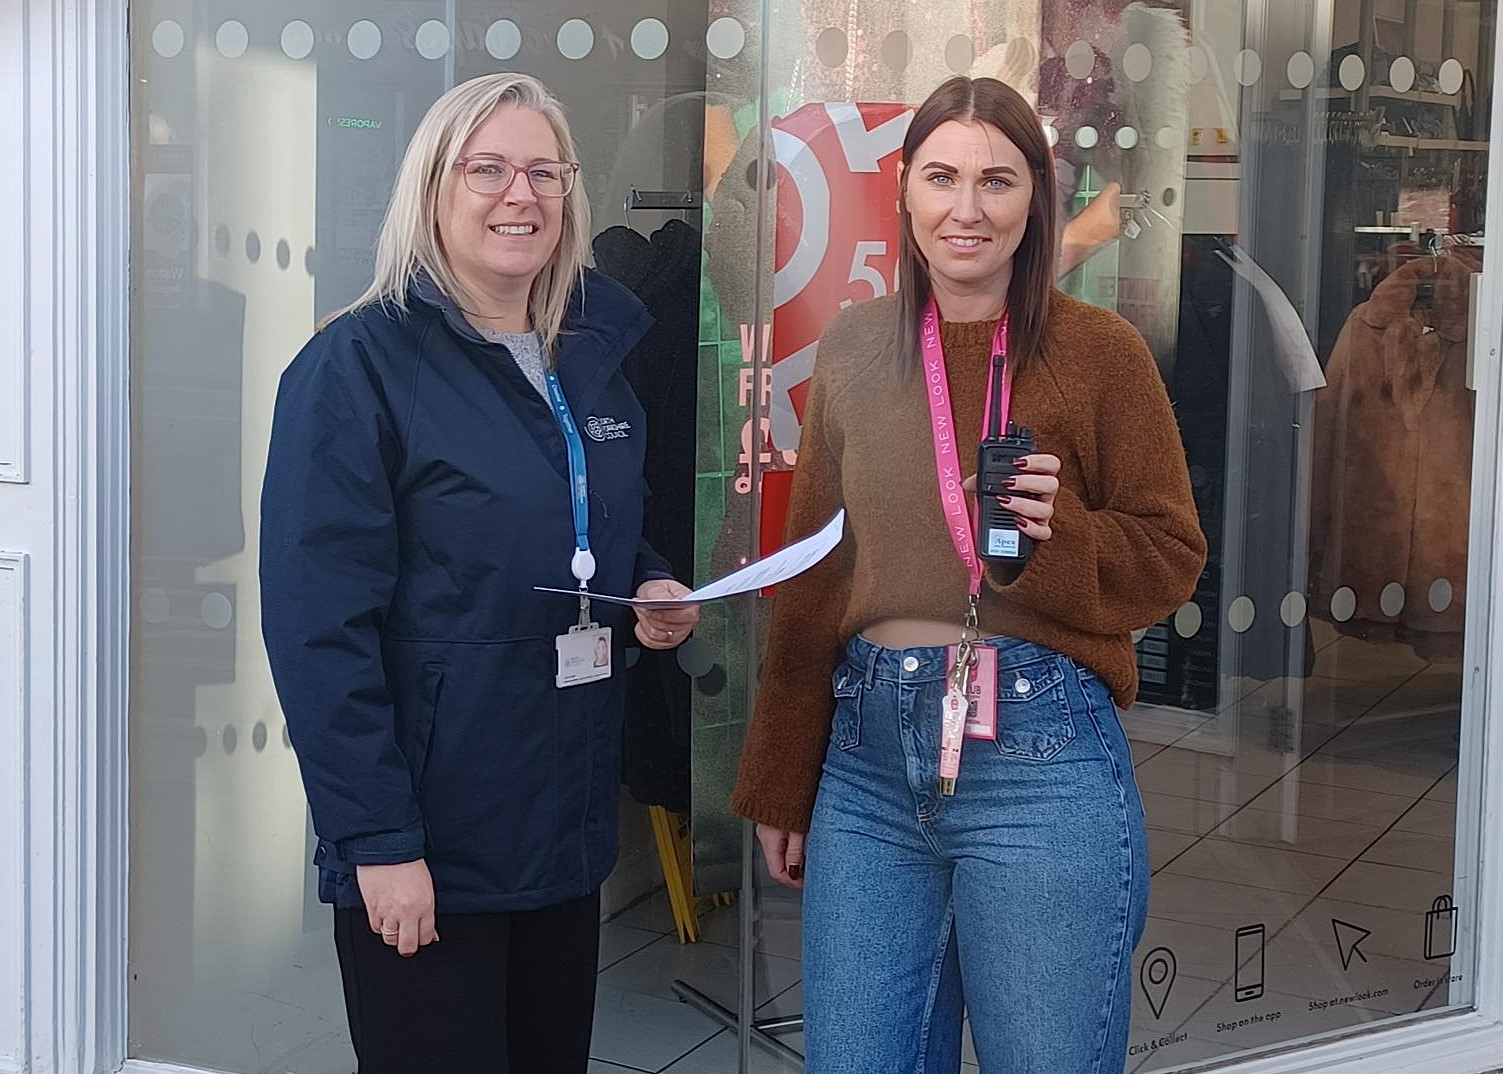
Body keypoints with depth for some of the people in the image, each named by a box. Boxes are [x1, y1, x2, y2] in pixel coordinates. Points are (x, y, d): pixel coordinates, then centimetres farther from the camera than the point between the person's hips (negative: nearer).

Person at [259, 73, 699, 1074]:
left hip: (569, 830, 7)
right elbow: (319, 624, -16)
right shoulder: (359, 366, -12)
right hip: (427, 849, -6)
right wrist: (377, 839, -19)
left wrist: (655, 588, 0)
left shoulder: (594, 360, 9)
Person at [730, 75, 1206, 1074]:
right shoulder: (856, 348, 9)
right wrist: (781, 786, 15)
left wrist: (1061, 532, -18)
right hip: (868, 749, 4)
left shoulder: (1101, 351, -2)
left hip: (1039, 755, -3)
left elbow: (1171, 555, 4)